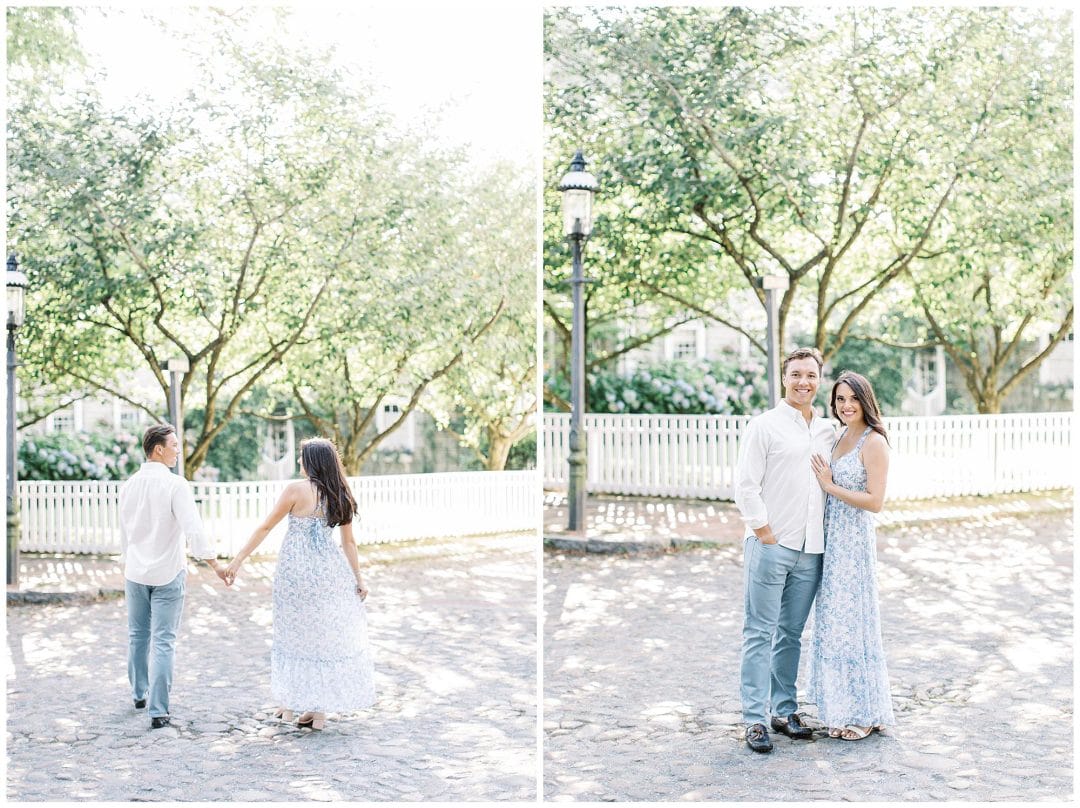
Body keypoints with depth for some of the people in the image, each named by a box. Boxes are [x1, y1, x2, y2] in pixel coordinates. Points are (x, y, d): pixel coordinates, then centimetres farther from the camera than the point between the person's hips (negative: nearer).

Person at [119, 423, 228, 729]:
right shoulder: (175, 484, -16)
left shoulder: (129, 485, 2)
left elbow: (124, 532, 11)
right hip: (167, 573, -5)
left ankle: (140, 693, 36)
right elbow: (193, 529, -22)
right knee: (163, 642, -2)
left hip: (135, 573, 5)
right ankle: (158, 711, -4)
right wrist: (214, 563, -18)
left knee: (138, 636, 19)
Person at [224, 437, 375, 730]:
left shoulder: (297, 489, -10)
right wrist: (357, 577, 12)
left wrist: (238, 560, -5)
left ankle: (289, 704, 20)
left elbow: (265, 527, -9)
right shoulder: (340, 495, 3)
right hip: (330, 571, 3)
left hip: (296, 569, -3)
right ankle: (319, 710, 13)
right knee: (329, 636, 10)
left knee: (294, 634, 12)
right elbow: (349, 542, 6)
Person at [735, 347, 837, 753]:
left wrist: (825, 531, 11)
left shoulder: (829, 431, 14)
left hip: (810, 549, 5)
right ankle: (755, 718, 0)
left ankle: (785, 711, 20)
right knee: (760, 633, -3)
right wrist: (764, 532, -10)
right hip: (770, 545, -5)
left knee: (791, 633, 12)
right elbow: (745, 486, -7)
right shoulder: (765, 426, -3)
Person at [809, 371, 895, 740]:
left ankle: (864, 713, 10)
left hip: (853, 542, -8)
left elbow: (874, 501, -17)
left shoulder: (874, 442, -12)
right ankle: (843, 709, 21)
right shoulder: (840, 438, 13)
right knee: (833, 622, 11)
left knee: (851, 622, -1)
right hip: (830, 541, 8)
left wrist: (830, 485, -14)